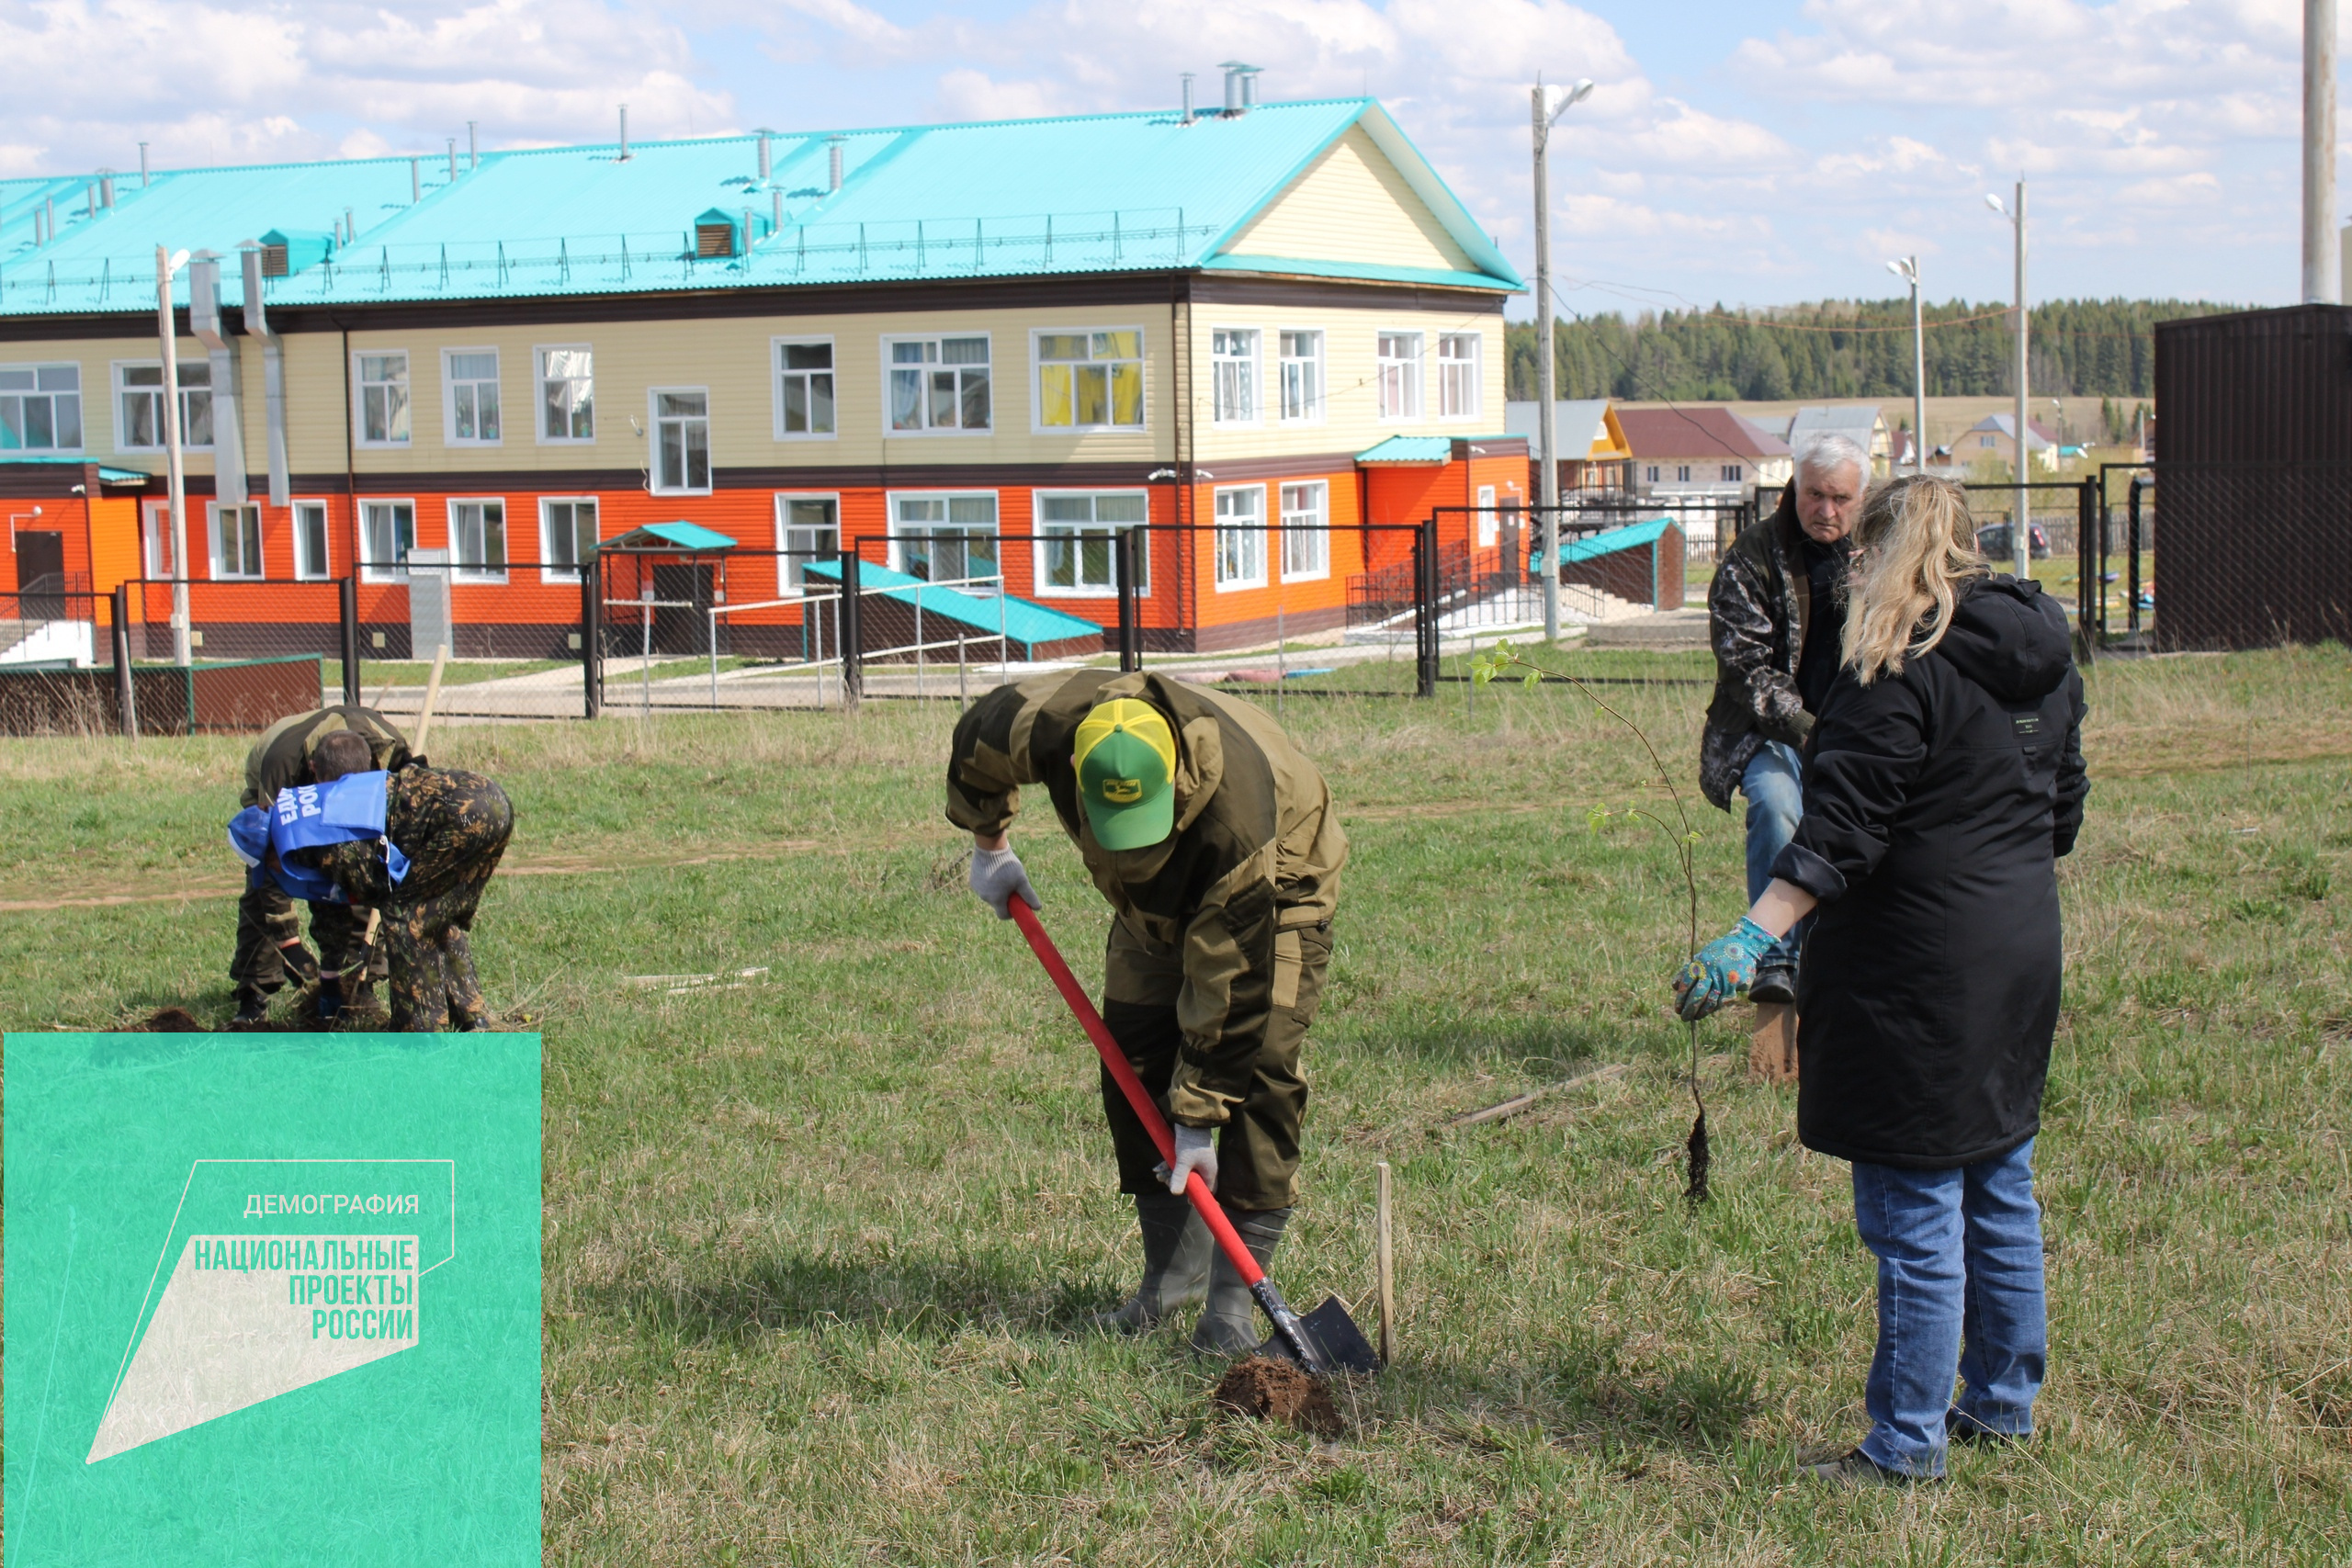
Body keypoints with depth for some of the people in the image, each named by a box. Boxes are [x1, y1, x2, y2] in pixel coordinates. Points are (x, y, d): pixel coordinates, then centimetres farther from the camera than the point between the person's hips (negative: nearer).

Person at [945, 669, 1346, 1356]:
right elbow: (973, 744, -7)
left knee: (1257, 1068, -19)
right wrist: (989, 845, 3)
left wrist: (1197, 1119, -31)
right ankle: (1174, 1272, 11)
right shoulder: (1044, 724, -34)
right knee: (1132, 1066, -3)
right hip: (1156, 898, 5)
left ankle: (1234, 1295, -13)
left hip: (1277, 889, -5)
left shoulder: (1236, 814, -44)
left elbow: (1225, 984, -37)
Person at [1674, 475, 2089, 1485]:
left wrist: (1753, 937, -26)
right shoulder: (2041, 659, 9)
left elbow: (1842, 829, -23)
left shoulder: (1901, 671, -17)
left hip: (1919, 970, -9)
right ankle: (2002, 1402, 30)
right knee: (1999, 1191, 19)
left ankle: (1907, 1445, 5)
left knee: (1914, 1212, -2)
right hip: (2021, 957, 9)